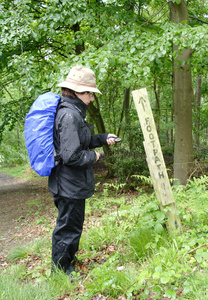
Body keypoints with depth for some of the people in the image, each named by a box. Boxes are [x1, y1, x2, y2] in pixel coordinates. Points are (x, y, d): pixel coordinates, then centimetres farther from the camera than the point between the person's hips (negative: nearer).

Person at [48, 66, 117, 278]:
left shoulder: (72, 112, 11)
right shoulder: (69, 115, -23)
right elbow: (71, 155, -28)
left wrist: (103, 138, 16)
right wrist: (93, 156, -11)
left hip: (66, 183, 11)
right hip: (70, 186, -11)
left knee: (69, 225, 24)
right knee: (69, 228, 5)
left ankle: (67, 262, 41)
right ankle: (61, 272, 22)